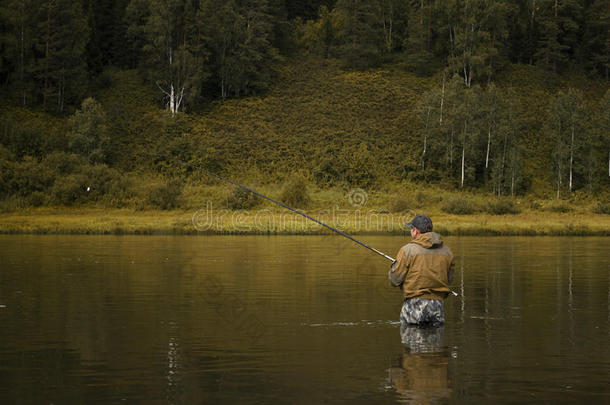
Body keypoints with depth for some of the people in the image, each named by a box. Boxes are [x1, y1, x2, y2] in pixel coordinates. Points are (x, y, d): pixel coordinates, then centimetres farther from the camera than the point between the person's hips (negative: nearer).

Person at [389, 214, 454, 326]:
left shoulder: (407, 250, -8)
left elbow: (394, 280, -6)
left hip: (415, 305, -4)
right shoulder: (446, 251, 7)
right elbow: (449, 279, 15)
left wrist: (395, 265, 15)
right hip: (437, 305, 4)